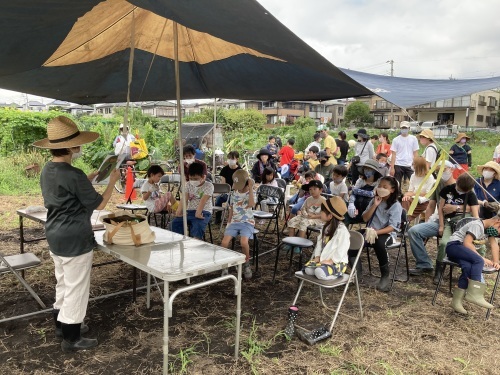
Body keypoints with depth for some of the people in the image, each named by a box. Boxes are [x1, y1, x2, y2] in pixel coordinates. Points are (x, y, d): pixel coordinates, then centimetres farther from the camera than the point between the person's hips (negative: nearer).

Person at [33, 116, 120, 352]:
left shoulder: (47, 171, 4)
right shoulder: (74, 175, -24)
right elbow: (98, 204, -15)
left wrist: (90, 178, 13)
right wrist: (112, 180, -5)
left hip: (55, 237, 9)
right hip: (75, 240, -9)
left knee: (63, 284, 23)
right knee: (76, 288, 4)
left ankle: (61, 325, 39)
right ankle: (71, 339, 17)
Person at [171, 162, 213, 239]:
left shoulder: (209, 185, -6)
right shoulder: (188, 184, 10)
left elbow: (203, 200, -20)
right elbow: (184, 199, -2)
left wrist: (198, 213, -32)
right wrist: (179, 211, -18)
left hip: (203, 212, -5)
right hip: (189, 211, 5)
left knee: (198, 225, -33)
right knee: (175, 222, -15)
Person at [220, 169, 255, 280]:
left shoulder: (250, 193, -2)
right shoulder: (234, 193, 11)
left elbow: (251, 204, -24)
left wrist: (250, 188, -19)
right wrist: (229, 222, 11)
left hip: (247, 222, -4)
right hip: (234, 222, 4)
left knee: (243, 242, -31)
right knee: (224, 242, -22)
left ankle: (246, 265, -5)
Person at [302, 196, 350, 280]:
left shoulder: (342, 230, -18)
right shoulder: (326, 227, 11)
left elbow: (342, 249, -20)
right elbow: (320, 242, 13)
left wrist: (331, 261, -20)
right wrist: (317, 256, 1)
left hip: (337, 262, -7)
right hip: (323, 259, 7)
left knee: (320, 272, -32)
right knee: (307, 268, -16)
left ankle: (338, 273, -8)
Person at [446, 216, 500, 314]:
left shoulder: (489, 229, 14)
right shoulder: (477, 225, -13)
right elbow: (467, 243, -21)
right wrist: (482, 258, -24)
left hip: (465, 252, 7)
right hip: (454, 246, -7)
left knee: (468, 267, -25)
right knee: (478, 260, -30)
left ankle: (457, 300, -23)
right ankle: (474, 294, -30)